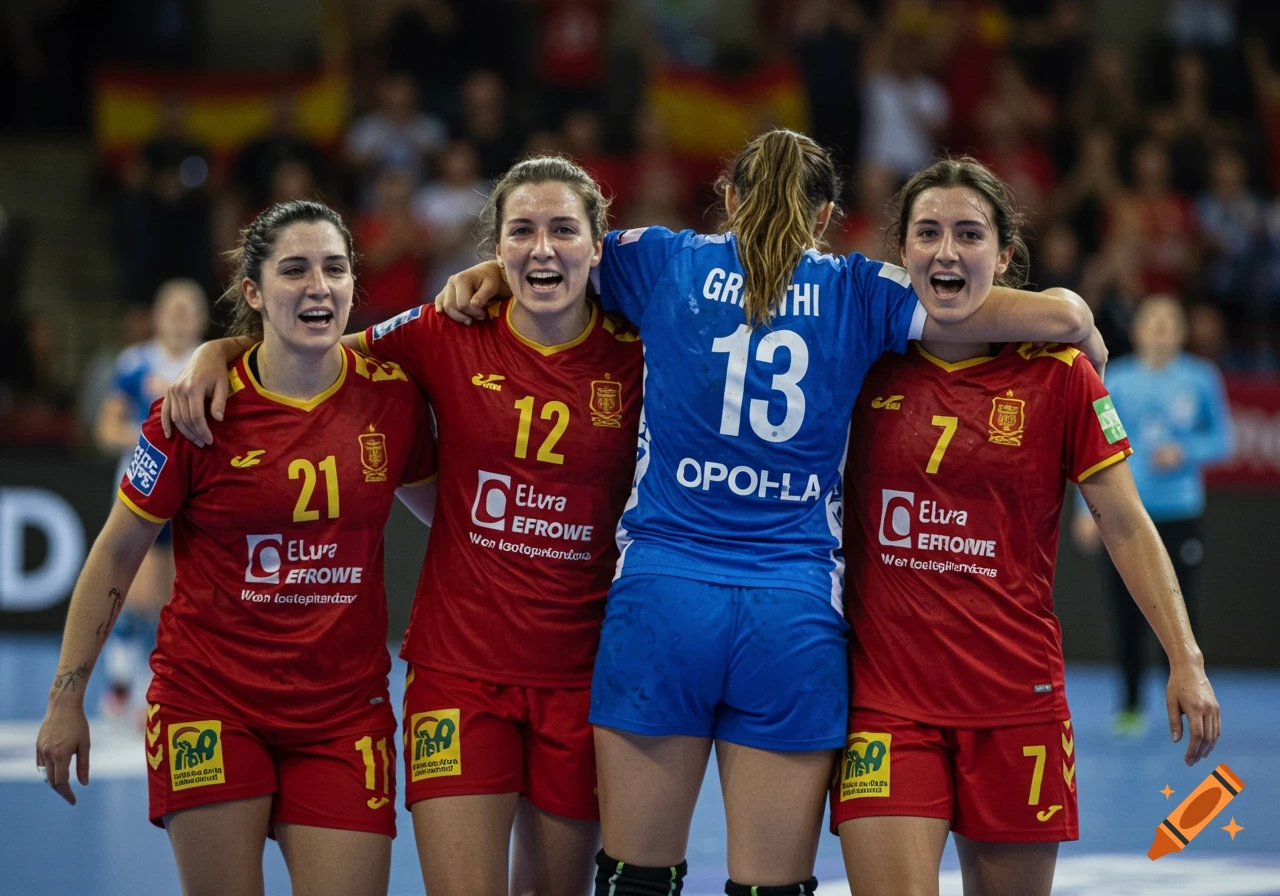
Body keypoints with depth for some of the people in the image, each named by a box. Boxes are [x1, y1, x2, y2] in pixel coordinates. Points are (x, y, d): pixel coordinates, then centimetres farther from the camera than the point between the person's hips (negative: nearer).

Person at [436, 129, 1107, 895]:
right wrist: (1087, 343, 23)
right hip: (796, 616, 0)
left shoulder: (666, 263, 8)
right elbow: (1062, 316, 3)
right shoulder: (859, 294, 5)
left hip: (662, 595, 1)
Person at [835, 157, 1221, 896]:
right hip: (885, 692, 0)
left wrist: (1186, 659, -6)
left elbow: (1126, 527, 1)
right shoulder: (866, 363, 2)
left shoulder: (1058, 375, 0)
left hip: (1016, 698, 0)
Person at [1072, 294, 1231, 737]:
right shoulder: (1117, 380, 2)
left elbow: (1221, 439, 7)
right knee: (1127, 615, 2)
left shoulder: (1202, 379, 0)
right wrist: (1091, 508, 1)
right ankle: (1131, 707, 15)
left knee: (1179, 614, -2)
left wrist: (1185, 452, -12)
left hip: (1181, 515, 0)